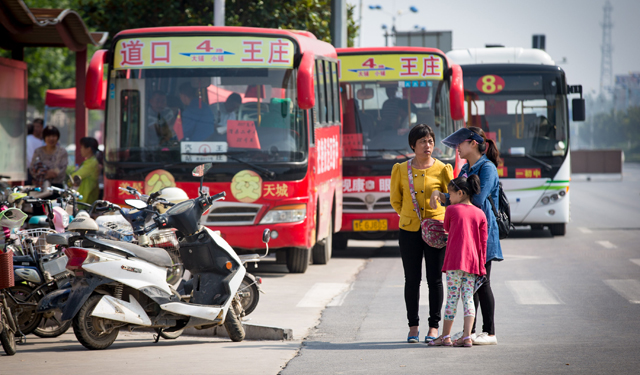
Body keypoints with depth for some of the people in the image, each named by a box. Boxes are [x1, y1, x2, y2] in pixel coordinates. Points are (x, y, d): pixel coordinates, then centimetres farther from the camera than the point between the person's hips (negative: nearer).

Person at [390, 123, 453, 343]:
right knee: (412, 280, 3)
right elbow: (395, 200, 15)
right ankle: (413, 327, 11)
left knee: (434, 280, 1)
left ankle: (434, 326, 9)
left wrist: (443, 221, -1)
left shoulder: (442, 170, 0)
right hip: (409, 231, 1)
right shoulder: (401, 170, 2)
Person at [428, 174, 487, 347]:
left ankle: (445, 336, 5)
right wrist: (481, 265, 13)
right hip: (472, 262, 4)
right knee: (468, 298, 4)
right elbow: (483, 242, 8)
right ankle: (467, 337, -3)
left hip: (454, 261, -4)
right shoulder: (479, 214, 8)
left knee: (452, 298, -1)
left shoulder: (452, 210, -1)